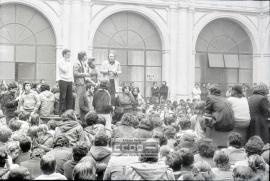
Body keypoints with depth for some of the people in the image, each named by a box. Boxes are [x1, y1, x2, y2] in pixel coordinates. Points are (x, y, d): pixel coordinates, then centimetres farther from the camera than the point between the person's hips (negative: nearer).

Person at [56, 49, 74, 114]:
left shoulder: (70, 62, 17)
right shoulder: (60, 62, -3)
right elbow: (64, 70, -16)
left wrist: (72, 80, 13)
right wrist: (67, 62, -9)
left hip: (69, 81, 6)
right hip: (63, 80, -6)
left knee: (70, 97, 3)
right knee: (63, 97, -5)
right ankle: (61, 111, 0)